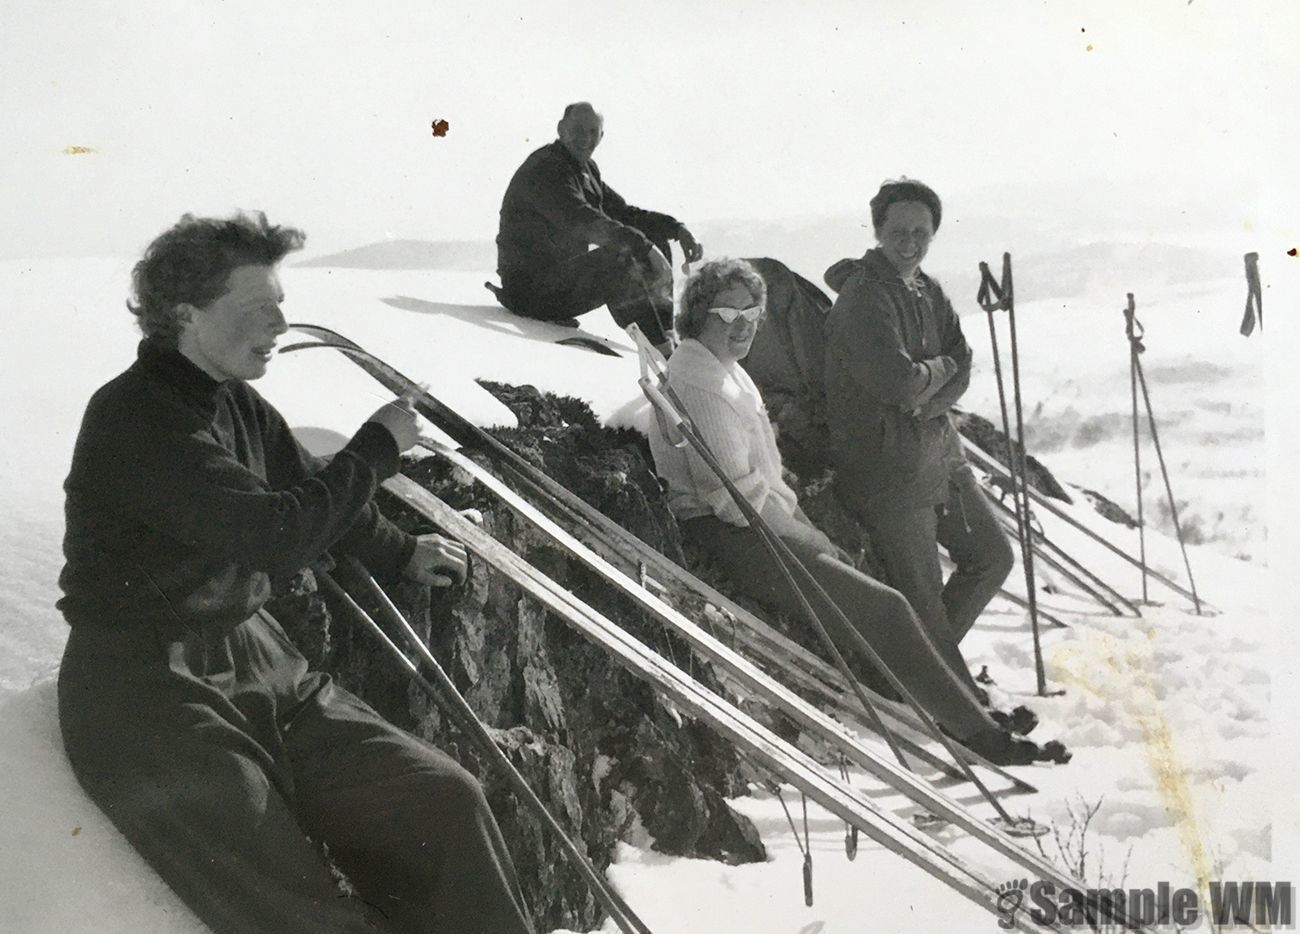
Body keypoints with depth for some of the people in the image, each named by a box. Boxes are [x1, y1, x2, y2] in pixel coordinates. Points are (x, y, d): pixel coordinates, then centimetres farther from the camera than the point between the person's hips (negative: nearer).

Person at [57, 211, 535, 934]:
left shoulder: (237, 404, 10)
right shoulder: (135, 418, -17)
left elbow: (307, 490, 31)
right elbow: (278, 536, -24)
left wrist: (400, 554, 31)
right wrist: (378, 446, -13)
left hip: (255, 660, 8)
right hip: (145, 687, -8)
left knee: (447, 802, -8)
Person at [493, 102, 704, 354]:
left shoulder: (586, 170, 13)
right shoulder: (545, 169, -18)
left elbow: (624, 213, 16)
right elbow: (581, 221, -33)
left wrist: (677, 229, 0)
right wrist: (643, 247, -41)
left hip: (565, 274, 10)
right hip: (531, 290, -10)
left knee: (654, 237, 4)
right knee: (619, 261, -31)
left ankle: (665, 331, -1)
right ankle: (659, 349, -31)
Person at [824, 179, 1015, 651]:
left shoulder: (928, 291, 9)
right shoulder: (864, 298, -19)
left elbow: (962, 369, 3)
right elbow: (897, 381, -28)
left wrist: (924, 403, -16)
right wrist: (940, 367, -8)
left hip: (940, 451, 9)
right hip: (887, 467, -9)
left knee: (992, 557, 18)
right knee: (920, 598, -2)